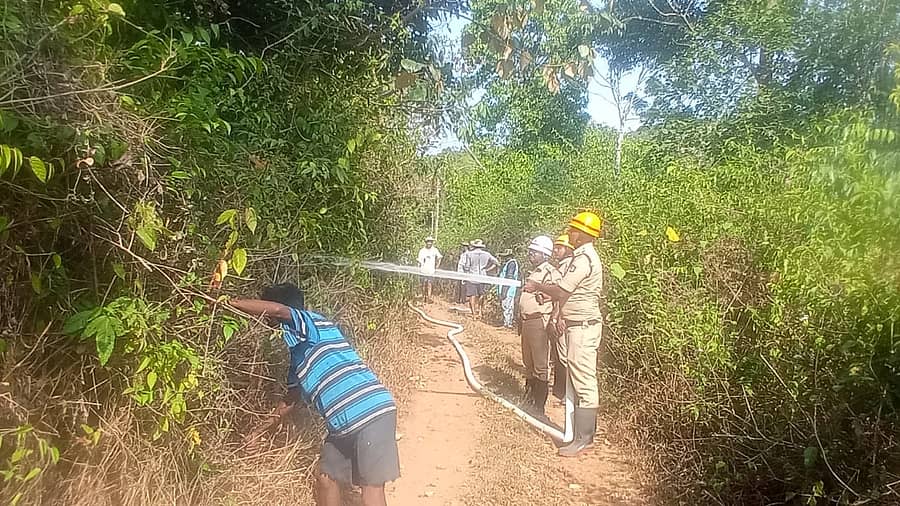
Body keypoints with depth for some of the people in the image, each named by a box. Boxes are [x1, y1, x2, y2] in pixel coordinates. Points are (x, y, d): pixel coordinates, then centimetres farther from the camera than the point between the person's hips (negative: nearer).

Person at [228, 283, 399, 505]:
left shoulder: (313, 322, -8)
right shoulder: (299, 350, 19)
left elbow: (276, 310, -28)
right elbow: (293, 394, 29)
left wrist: (228, 303, -18)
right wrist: (268, 424, 28)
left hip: (371, 411, -10)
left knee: (371, 486, -2)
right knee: (326, 478, 16)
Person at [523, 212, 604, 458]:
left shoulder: (583, 259, -19)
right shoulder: (583, 256, 14)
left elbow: (560, 292, -20)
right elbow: (568, 292, 18)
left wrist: (537, 286, -5)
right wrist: (563, 316, 9)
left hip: (583, 327, -11)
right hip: (578, 325, 11)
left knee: (583, 382, -6)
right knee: (581, 380, 14)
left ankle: (583, 438, 0)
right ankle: (585, 431, 23)